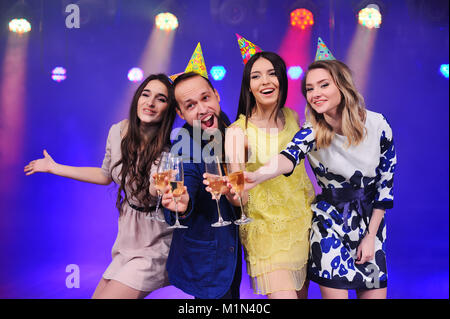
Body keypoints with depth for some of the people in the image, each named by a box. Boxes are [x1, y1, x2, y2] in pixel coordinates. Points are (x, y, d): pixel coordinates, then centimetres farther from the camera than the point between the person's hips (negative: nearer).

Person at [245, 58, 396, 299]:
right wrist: (256, 176, -61)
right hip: (330, 223, -2)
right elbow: (290, 156, -39)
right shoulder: (312, 132, -16)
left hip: (371, 220, 2)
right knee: (336, 293, -4)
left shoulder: (377, 125, -11)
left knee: (375, 293, 8)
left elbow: (386, 182, -3)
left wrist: (371, 235, -3)